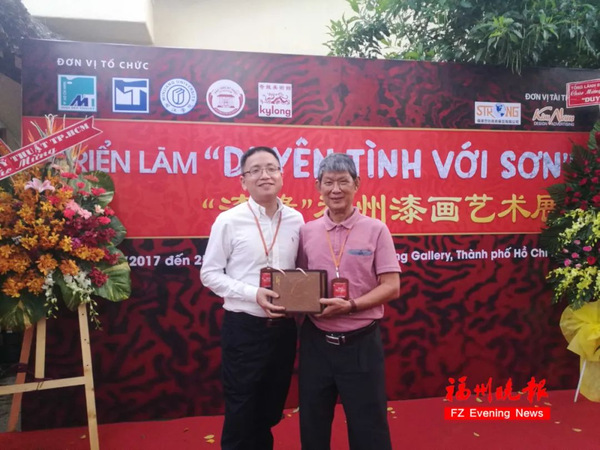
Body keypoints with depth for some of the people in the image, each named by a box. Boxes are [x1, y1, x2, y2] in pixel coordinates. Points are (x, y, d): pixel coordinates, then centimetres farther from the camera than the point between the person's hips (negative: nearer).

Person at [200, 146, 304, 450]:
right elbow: (209, 274, -7)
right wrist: (253, 293, -19)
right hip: (243, 328, -3)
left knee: (270, 409, 20)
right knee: (241, 412, 12)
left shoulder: (295, 220, 2)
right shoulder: (228, 221, -9)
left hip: (284, 327, 4)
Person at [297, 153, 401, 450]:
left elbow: (391, 287, -8)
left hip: (361, 342, -3)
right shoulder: (307, 232, 3)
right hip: (316, 342, 3)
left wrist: (350, 306, -20)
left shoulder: (375, 230, -6)